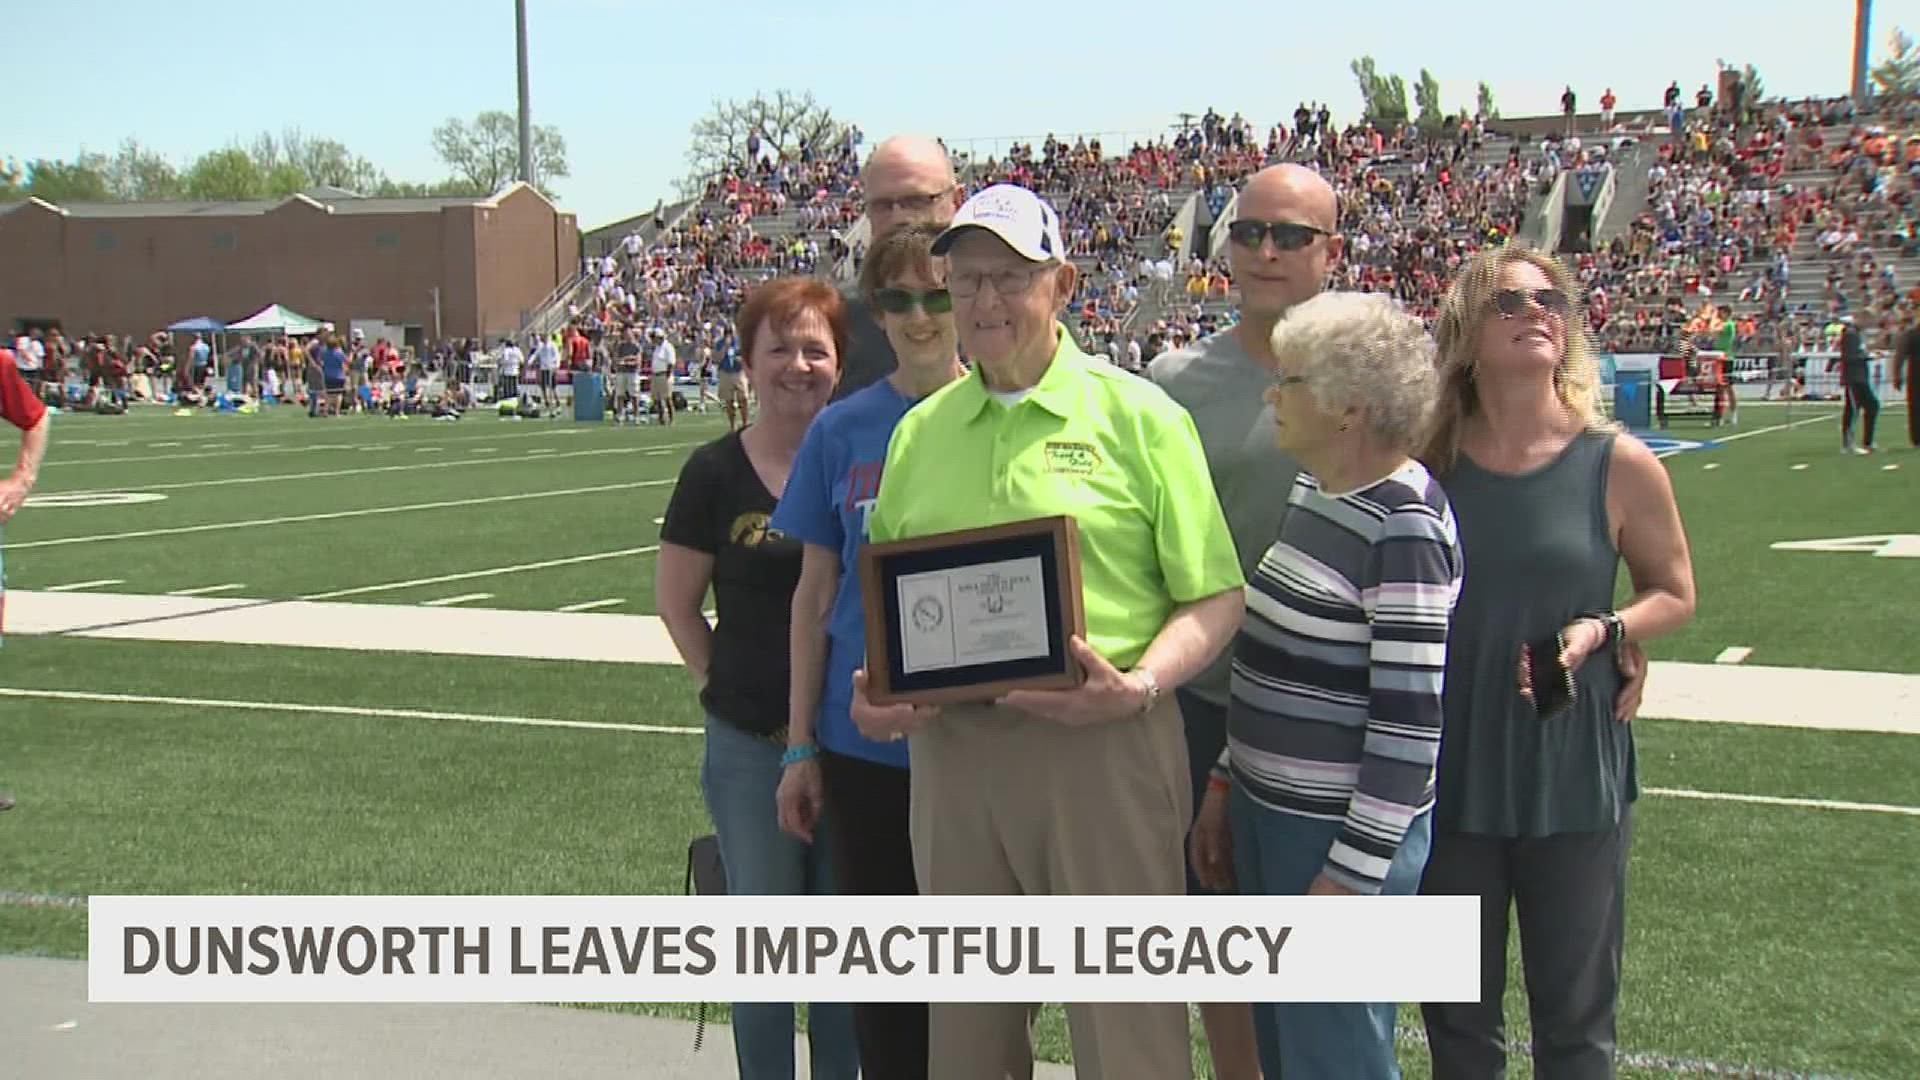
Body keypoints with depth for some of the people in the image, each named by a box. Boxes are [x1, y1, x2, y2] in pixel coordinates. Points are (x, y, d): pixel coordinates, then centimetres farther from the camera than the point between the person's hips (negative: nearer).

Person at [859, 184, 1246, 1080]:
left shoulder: (1138, 416, -2)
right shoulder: (918, 433, 11)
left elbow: (1213, 598, -4)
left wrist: (1139, 685, -19)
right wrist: (875, 686, 0)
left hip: (1103, 744, -4)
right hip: (951, 746, 5)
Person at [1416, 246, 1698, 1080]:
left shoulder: (1618, 467, -8)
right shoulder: (1427, 466, -4)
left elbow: (1674, 594, 4)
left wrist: (1601, 632, -16)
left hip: (1575, 775, -1)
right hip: (1451, 770, 2)